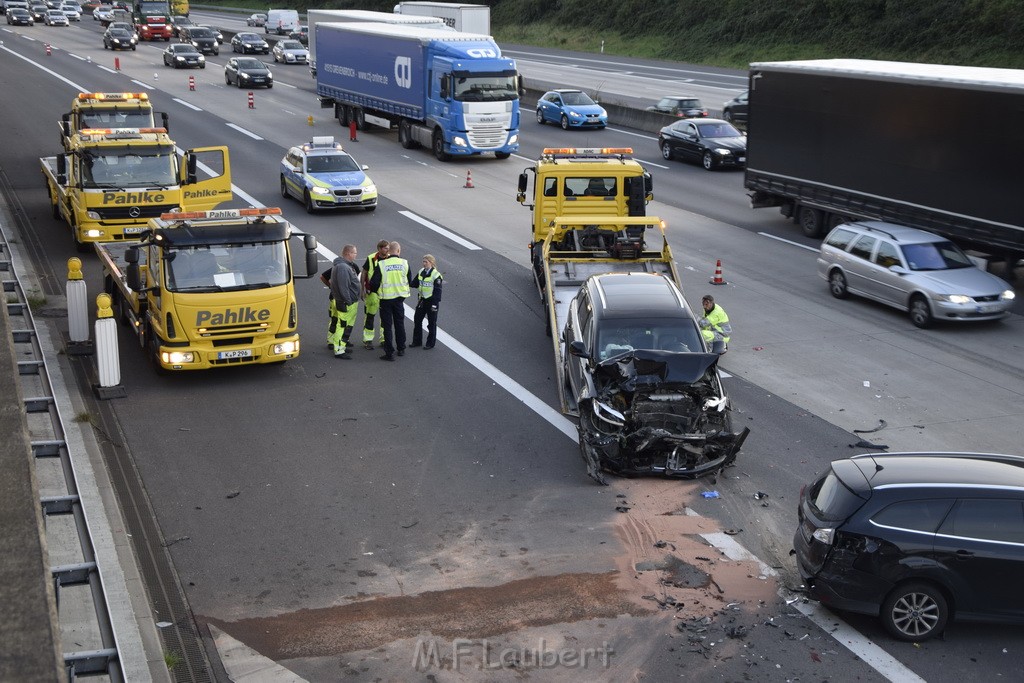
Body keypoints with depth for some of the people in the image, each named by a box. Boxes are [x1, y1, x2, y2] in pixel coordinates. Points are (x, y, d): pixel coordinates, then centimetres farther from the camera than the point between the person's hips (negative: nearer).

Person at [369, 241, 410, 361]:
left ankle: (389, 353, 2)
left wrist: (374, 290, 11)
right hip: (400, 297, 3)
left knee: (387, 326, 4)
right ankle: (401, 349, 29)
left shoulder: (381, 264, -14)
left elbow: (374, 282, -11)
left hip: (386, 298, -3)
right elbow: (408, 280, 7)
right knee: (400, 323, 19)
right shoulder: (404, 263, -5)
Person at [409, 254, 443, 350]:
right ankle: (417, 341, 23)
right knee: (417, 320, 10)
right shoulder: (421, 273, 5)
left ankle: (430, 343, 15)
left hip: (431, 301, -7)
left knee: (431, 323, 5)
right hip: (422, 300, 7)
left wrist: (435, 304, -17)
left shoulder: (436, 275, -14)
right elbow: (414, 284, 15)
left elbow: (437, 291, -14)